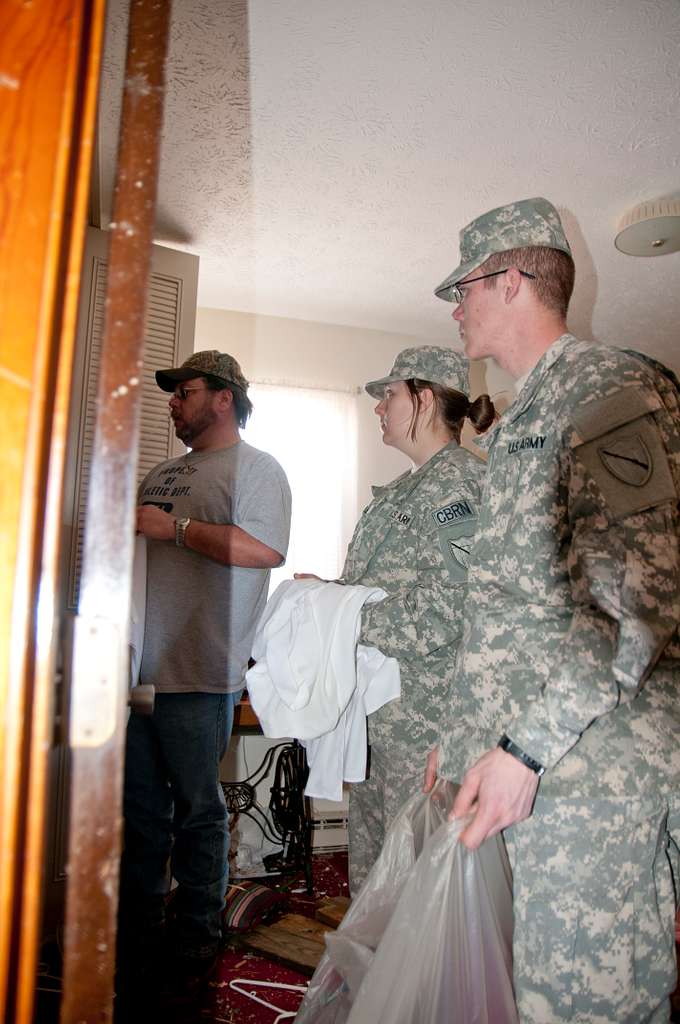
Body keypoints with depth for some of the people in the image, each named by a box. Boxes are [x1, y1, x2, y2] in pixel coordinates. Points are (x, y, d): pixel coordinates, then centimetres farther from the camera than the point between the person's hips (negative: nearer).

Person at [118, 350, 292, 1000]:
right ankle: (136, 934, 30)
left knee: (197, 811, 4)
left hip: (198, 676, -7)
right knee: (141, 808, 15)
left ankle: (194, 943, 21)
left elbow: (267, 549, -19)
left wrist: (176, 527, -17)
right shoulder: (162, 474, 21)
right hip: (139, 668, 8)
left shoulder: (254, 468, -3)